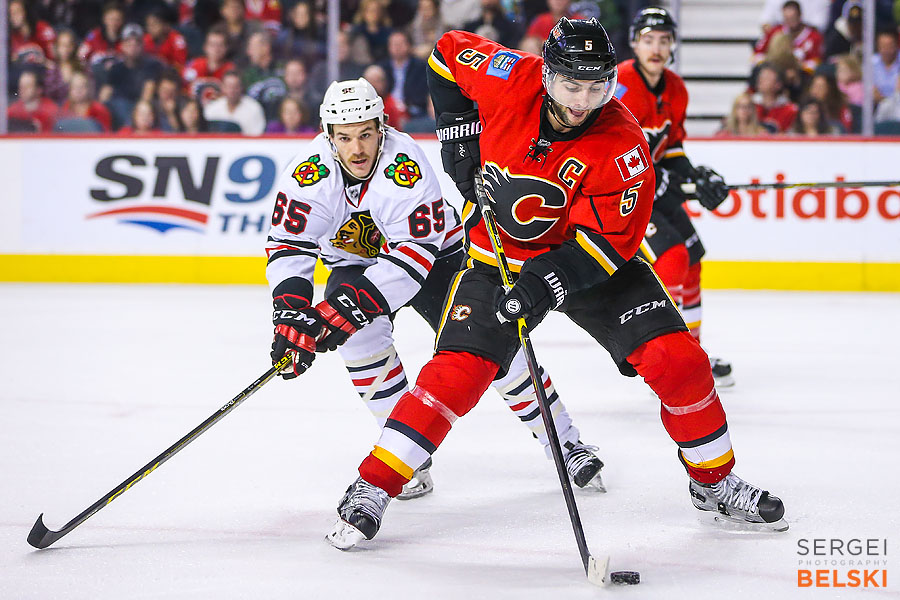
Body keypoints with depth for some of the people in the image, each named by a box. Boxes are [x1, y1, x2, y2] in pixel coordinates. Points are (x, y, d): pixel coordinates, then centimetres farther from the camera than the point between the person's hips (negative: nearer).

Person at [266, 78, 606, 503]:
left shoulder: (405, 165, -35)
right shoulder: (308, 174, -25)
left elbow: (415, 252, -38)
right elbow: (287, 246, -22)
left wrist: (350, 304, -46)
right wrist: (290, 314, -38)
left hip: (433, 251, -3)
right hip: (355, 263, 3)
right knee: (360, 333, -25)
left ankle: (564, 441, 2)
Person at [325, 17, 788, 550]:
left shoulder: (622, 147, -26)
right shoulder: (510, 79, -21)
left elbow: (610, 238, -25)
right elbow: (449, 52, 0)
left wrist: (546, 284, -36)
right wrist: (459, 128, -6)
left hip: (594, 258, 0)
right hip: (499, 255, 0)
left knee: (677, 360, -11)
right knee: (457, 372, -16)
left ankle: (714, 481, 11)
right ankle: (372, 488, -7)